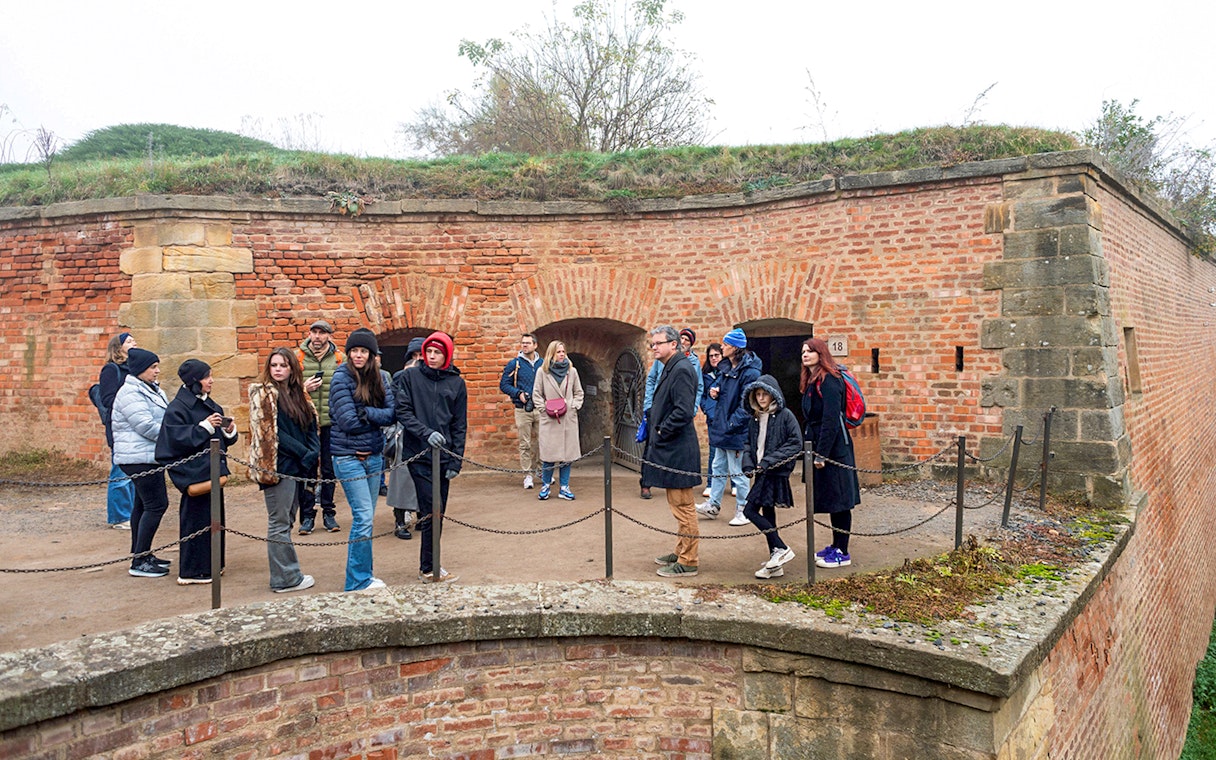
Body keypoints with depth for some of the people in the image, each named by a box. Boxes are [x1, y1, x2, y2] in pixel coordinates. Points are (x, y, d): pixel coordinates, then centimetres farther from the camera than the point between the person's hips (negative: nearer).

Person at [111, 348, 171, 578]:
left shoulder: (153, 390, 16)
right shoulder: (130, 393, -14)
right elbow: (146, 426, -21)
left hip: (150, 456, 10)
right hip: (139, 458, -10)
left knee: (143, 504, 15)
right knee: (156, 504, -11)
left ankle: (141, 554, 23)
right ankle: (139, 562, -7)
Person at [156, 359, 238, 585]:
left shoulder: (210, 404, 13)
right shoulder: (177, 408, -11)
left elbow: (221, 439, 19)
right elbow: (176, 438, -19)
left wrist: (229, 430, -2)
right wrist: (204, 427, -22)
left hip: (212, 469, 8)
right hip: (194, 471, -8)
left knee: (214, 516, 13)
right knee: (196, 519, -4)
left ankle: (211, 564, 24)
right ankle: (191, 571, 5)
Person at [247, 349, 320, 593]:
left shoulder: (298, 394, 16)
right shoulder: (263, 393, -5)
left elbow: (311, 427, 13)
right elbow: (271, 433, -12)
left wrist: (313, 453, -5)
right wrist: (304, 453, -15)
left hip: (298, 466, 8)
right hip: (278, 466, -8)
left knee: (286, 521, 12)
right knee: (279, 523, -2)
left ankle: (285, 575, 19)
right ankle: (287, 578, 3)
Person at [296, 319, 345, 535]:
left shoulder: (340, 359, 3)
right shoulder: (298, 357, 1)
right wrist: (304, 388, -11)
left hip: (331, 423, 1)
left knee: (329, 470, 9)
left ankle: (329, 513, 21)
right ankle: (307, 516, 13)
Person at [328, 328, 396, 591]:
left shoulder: (379, 377, 7)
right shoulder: (341, 378, -9)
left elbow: (391, 414, -3)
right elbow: (348, 421, -15)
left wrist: (365, 413, -16)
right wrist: (376, 418, -4)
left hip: (374, 455, 6)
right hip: (349, 456, -5)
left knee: (366, 517, 12)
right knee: (364, 517, -8)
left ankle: (363, 572, 24)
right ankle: (358, 582, 1)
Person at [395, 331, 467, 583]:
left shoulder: (457, 383, 7)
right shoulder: (411, 376, 2)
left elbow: (460, 425, 7)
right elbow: (403, 411, -4)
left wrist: (456, 461, 1)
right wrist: (426, 433, -19)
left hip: (444, 455, 3)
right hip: (418, 454, -3)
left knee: (438, 511, 8)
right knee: (430, 509, -7)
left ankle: (428, 565, 20)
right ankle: (428, 569, 3)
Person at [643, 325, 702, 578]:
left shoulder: (681, 369, -17)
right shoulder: (669, 369, 15)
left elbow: (683, 411, -25)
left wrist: (660, 434, -15)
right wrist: (654, 432, 11)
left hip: (678, 451, -11)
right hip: (669, 450, 11)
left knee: (683, 507, -3)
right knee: (678, 505, 19)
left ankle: (687, 562, 4)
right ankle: (681, 552, 30)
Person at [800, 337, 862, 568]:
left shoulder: (830, 381, -15)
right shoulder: (811, 382, 14)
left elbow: (831, 421, -21)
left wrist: (821, 454, -23)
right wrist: (811, 450, 12)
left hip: (833, 449, -9)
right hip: (819, 447, 9)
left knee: (838, 501, -1)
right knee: (831, 500, 16)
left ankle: (842, 553, 6)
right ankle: (836, 546, 26)